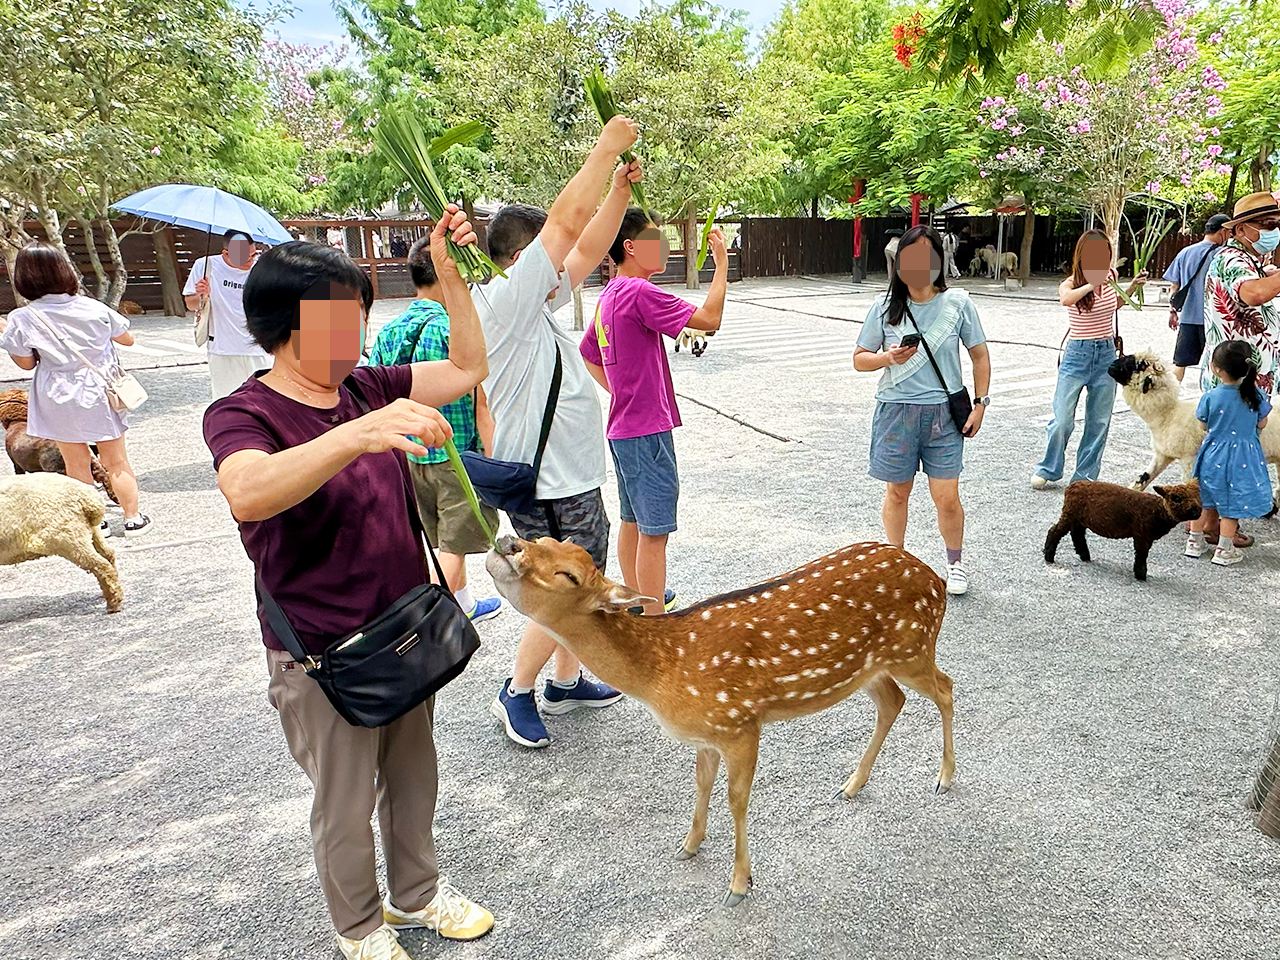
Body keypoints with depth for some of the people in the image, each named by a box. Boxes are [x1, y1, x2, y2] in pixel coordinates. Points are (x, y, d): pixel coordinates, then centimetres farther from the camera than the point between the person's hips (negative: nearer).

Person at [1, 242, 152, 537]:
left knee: (77, 464, 12)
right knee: (117, 462, 11)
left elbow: (26, 363, -1)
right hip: (100, 394, 1)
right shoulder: (94, 308, -9)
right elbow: (127, 339, 6)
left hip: (60, 402, -1)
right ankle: (134, 518, 18)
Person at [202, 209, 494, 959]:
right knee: (346, 806, 15)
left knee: (413, 777, 23)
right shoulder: (242, 415, -18)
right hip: (326, 655, -6)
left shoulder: (367, 388, 0)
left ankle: (416, 893, 48)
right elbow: (248, 493, -40)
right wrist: (359, 433, -53)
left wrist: (450, 274, -5)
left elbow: (467, 369, 5)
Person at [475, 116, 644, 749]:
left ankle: (565, 683, 35)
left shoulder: (539, 302, 9)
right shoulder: (503, 300, -18)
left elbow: (587, 248, 13)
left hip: (573, 482, 10)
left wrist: (620, 188, 2)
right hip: (546, 489, -10)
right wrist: (607, 146, -15)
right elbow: (566, 222, -22)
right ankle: (516, 694, 20)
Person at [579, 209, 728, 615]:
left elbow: (586, 355, 22)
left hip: (624, 427, 10)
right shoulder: (639, 292, -18)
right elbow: (709, 318, -21)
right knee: (654, 530, -3)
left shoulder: (610, 295, 12)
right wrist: (722, 262, -12)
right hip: (647, 430, -10)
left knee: (632, 520, 19)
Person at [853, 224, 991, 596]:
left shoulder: (957, 302, -1)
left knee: (947, 497, 1)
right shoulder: (885, 307, -1)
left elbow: (980, 355, 6)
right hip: (896, 411, 1)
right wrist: (888, 357, -16)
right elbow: (859, 359, 4)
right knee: (897, 493, 12)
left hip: (943, 412, 0)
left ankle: (955, 564, 26)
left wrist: (980, 404, 1)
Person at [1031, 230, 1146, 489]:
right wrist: (1094, 282, -36)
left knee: (1099, 422, 7)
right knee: (1062, 420, -4)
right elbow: (1066, 299, -35)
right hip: (1077, 354, -5)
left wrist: (1133, 287, 15)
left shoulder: (1110, 277, 5)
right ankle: (1047, 470, 15)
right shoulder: (1071, 283, -9)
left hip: (1106, 354, 5)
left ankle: (1085, 476, 18)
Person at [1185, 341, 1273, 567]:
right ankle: (1224, 550, 17)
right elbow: (1261, 424, 0)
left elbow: (1204, 424, -2)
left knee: (1203, 500, 15)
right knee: (1232, 505, 10)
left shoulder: (1210, 398, -17)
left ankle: (1195, 542, 25)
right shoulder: (1256, 395, -12)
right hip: (1242, 457, 0)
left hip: (1213, 455, 0)